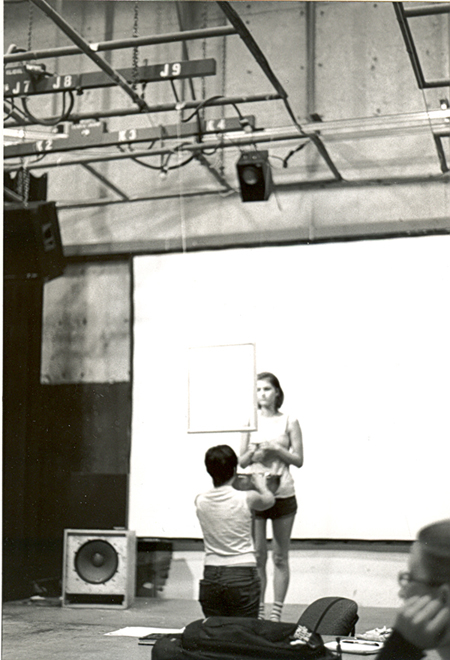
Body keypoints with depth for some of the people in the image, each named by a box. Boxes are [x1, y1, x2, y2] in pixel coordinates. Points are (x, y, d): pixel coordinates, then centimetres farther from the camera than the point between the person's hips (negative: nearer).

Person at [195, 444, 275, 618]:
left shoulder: (200, 501, 0)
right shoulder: (247, 498, -7)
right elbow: (269, 499, 16)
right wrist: (261, 486, 37)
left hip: (211, 576, 3)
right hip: (242, 574, -3)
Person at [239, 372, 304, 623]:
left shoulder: (289, 422, 1)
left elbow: (299, 460, -1)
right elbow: (242, 461, 9)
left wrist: (276, 449, -14)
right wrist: (253, 453, -12)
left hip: (282, 494, -2)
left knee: (280, 557, 5)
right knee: (257, 555, 4)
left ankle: (277, 612, 11)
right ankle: (258, 611, 11)